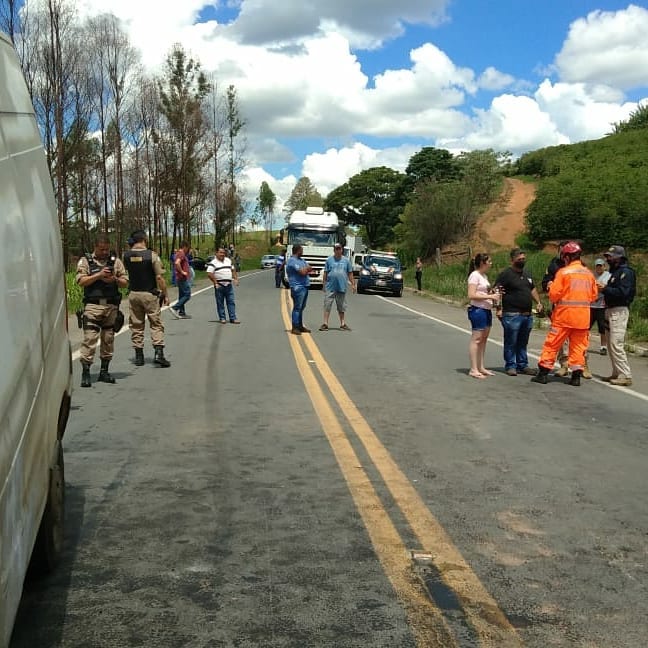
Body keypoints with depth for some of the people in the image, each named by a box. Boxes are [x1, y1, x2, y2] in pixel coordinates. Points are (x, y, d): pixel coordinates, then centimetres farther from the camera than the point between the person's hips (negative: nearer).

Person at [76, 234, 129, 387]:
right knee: (89, 339, -9)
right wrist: (99, 275, -14)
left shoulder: (115, 261, 12)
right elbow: (81, 281, -6)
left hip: (111, 306, 3)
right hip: (92, 306, -3)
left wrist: (115, 279, -9)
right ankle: (85, 373, -6)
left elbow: (125, 283, 11)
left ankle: (104, 371, 17)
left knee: (108, 340, 8)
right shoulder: (85, 261, 5)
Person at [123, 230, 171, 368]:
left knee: (136, 325, 11)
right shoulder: (152, 255, -12)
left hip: (133, 294, 4)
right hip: (150, 294, -3)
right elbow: (159, 277, -13)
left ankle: (138, 356, 13)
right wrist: (165, 295, -4)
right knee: (156, 324, 3)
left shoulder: (126, 256, -1)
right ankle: (159, 353, -8)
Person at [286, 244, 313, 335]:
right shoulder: (292, 261, -11)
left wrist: (304, 269, -7)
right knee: (297, 308, -9)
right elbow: (303, 272, -18)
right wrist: (306, 269, 2)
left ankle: (300, 326, 20)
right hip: (298, 287, -9)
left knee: (301, 307, 13)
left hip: (305, 286, 9)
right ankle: (294, 328, -7)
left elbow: (310, 269, 12)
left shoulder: (301, 260, 19)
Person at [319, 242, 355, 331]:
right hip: (330, 287, -2)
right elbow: (325, 273, 4)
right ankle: (325, 323, -3)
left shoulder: (346, 260, 8)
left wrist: (353, 284, 4)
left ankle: (343, 324, 20)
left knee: (341, 307, 11)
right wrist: (324, 284, 1)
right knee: (327, 305, -5)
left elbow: (350, 273, 9)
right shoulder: (329, 260, 2)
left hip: (342, 287, 2)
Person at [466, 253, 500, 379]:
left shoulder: (484, 276, 16)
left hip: (487, 310, 9)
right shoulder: (475, 275, -11)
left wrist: (493, 293, 4)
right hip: (478, 310, -9)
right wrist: (490, 296, -20)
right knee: (476, 339, -7)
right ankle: (473, 370, -4)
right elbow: (471, 295, -19)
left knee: (483, 339, 10)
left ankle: (481, 367, 16)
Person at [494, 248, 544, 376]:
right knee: (511, 342, -1)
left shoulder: (527, 274, 18)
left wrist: (538, 302, 15)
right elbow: (497, 292, -12)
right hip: (512, 315, -7)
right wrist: (499, 308, -19)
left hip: (527, 315, 7)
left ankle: (523, 365, 21)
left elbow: (533, 289, 29)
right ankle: (510, 366, 7)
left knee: (523, 342, 13)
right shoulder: (505, 274, -7)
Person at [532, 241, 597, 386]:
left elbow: (554, 295, -11)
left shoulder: (563, 272, -9)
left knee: (552, 344, 4)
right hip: (583, 317, 4)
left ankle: (543, 373, 7)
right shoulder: (589, 274, 6)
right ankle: (576, 375, 10)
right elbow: (593, 296, 11)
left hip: (564, 315, -4)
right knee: (578, 346, 11)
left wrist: (551, 286, 8)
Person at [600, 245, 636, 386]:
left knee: (616, 344, -14)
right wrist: (603, 289, 2)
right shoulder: (615, 272, 19)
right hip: (610, 310, 10)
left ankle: (625, 376, -12)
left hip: (619, 311, -10)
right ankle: (617, 373, 17)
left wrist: (605, 289, -19)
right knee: (611, 344, 11)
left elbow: (623, 292, -21)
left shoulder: (626, 272, -10)